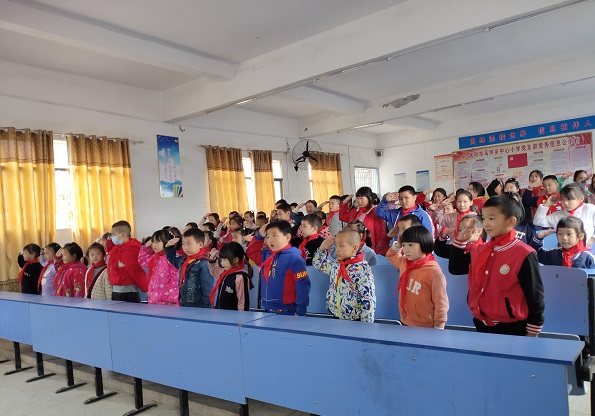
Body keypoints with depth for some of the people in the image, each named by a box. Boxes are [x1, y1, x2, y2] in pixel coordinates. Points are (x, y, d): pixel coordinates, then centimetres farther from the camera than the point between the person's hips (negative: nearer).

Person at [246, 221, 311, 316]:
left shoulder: (294, 258, -15)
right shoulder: (266, 255, 8)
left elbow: (302, 285, -17)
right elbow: (251, 252, 25)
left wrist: (300, 311, -19)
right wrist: (259, 236, 11)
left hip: (287, 312, -7)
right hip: (268, 311, 7)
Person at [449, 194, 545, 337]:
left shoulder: (524, 255, -16)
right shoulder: (479, 250, 3)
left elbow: (535, 296, -12)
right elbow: (454, 268, 12)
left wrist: (532, 332, -7)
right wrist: (460, 240, 2)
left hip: (512, 328, -6)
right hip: (482, 324, 6)